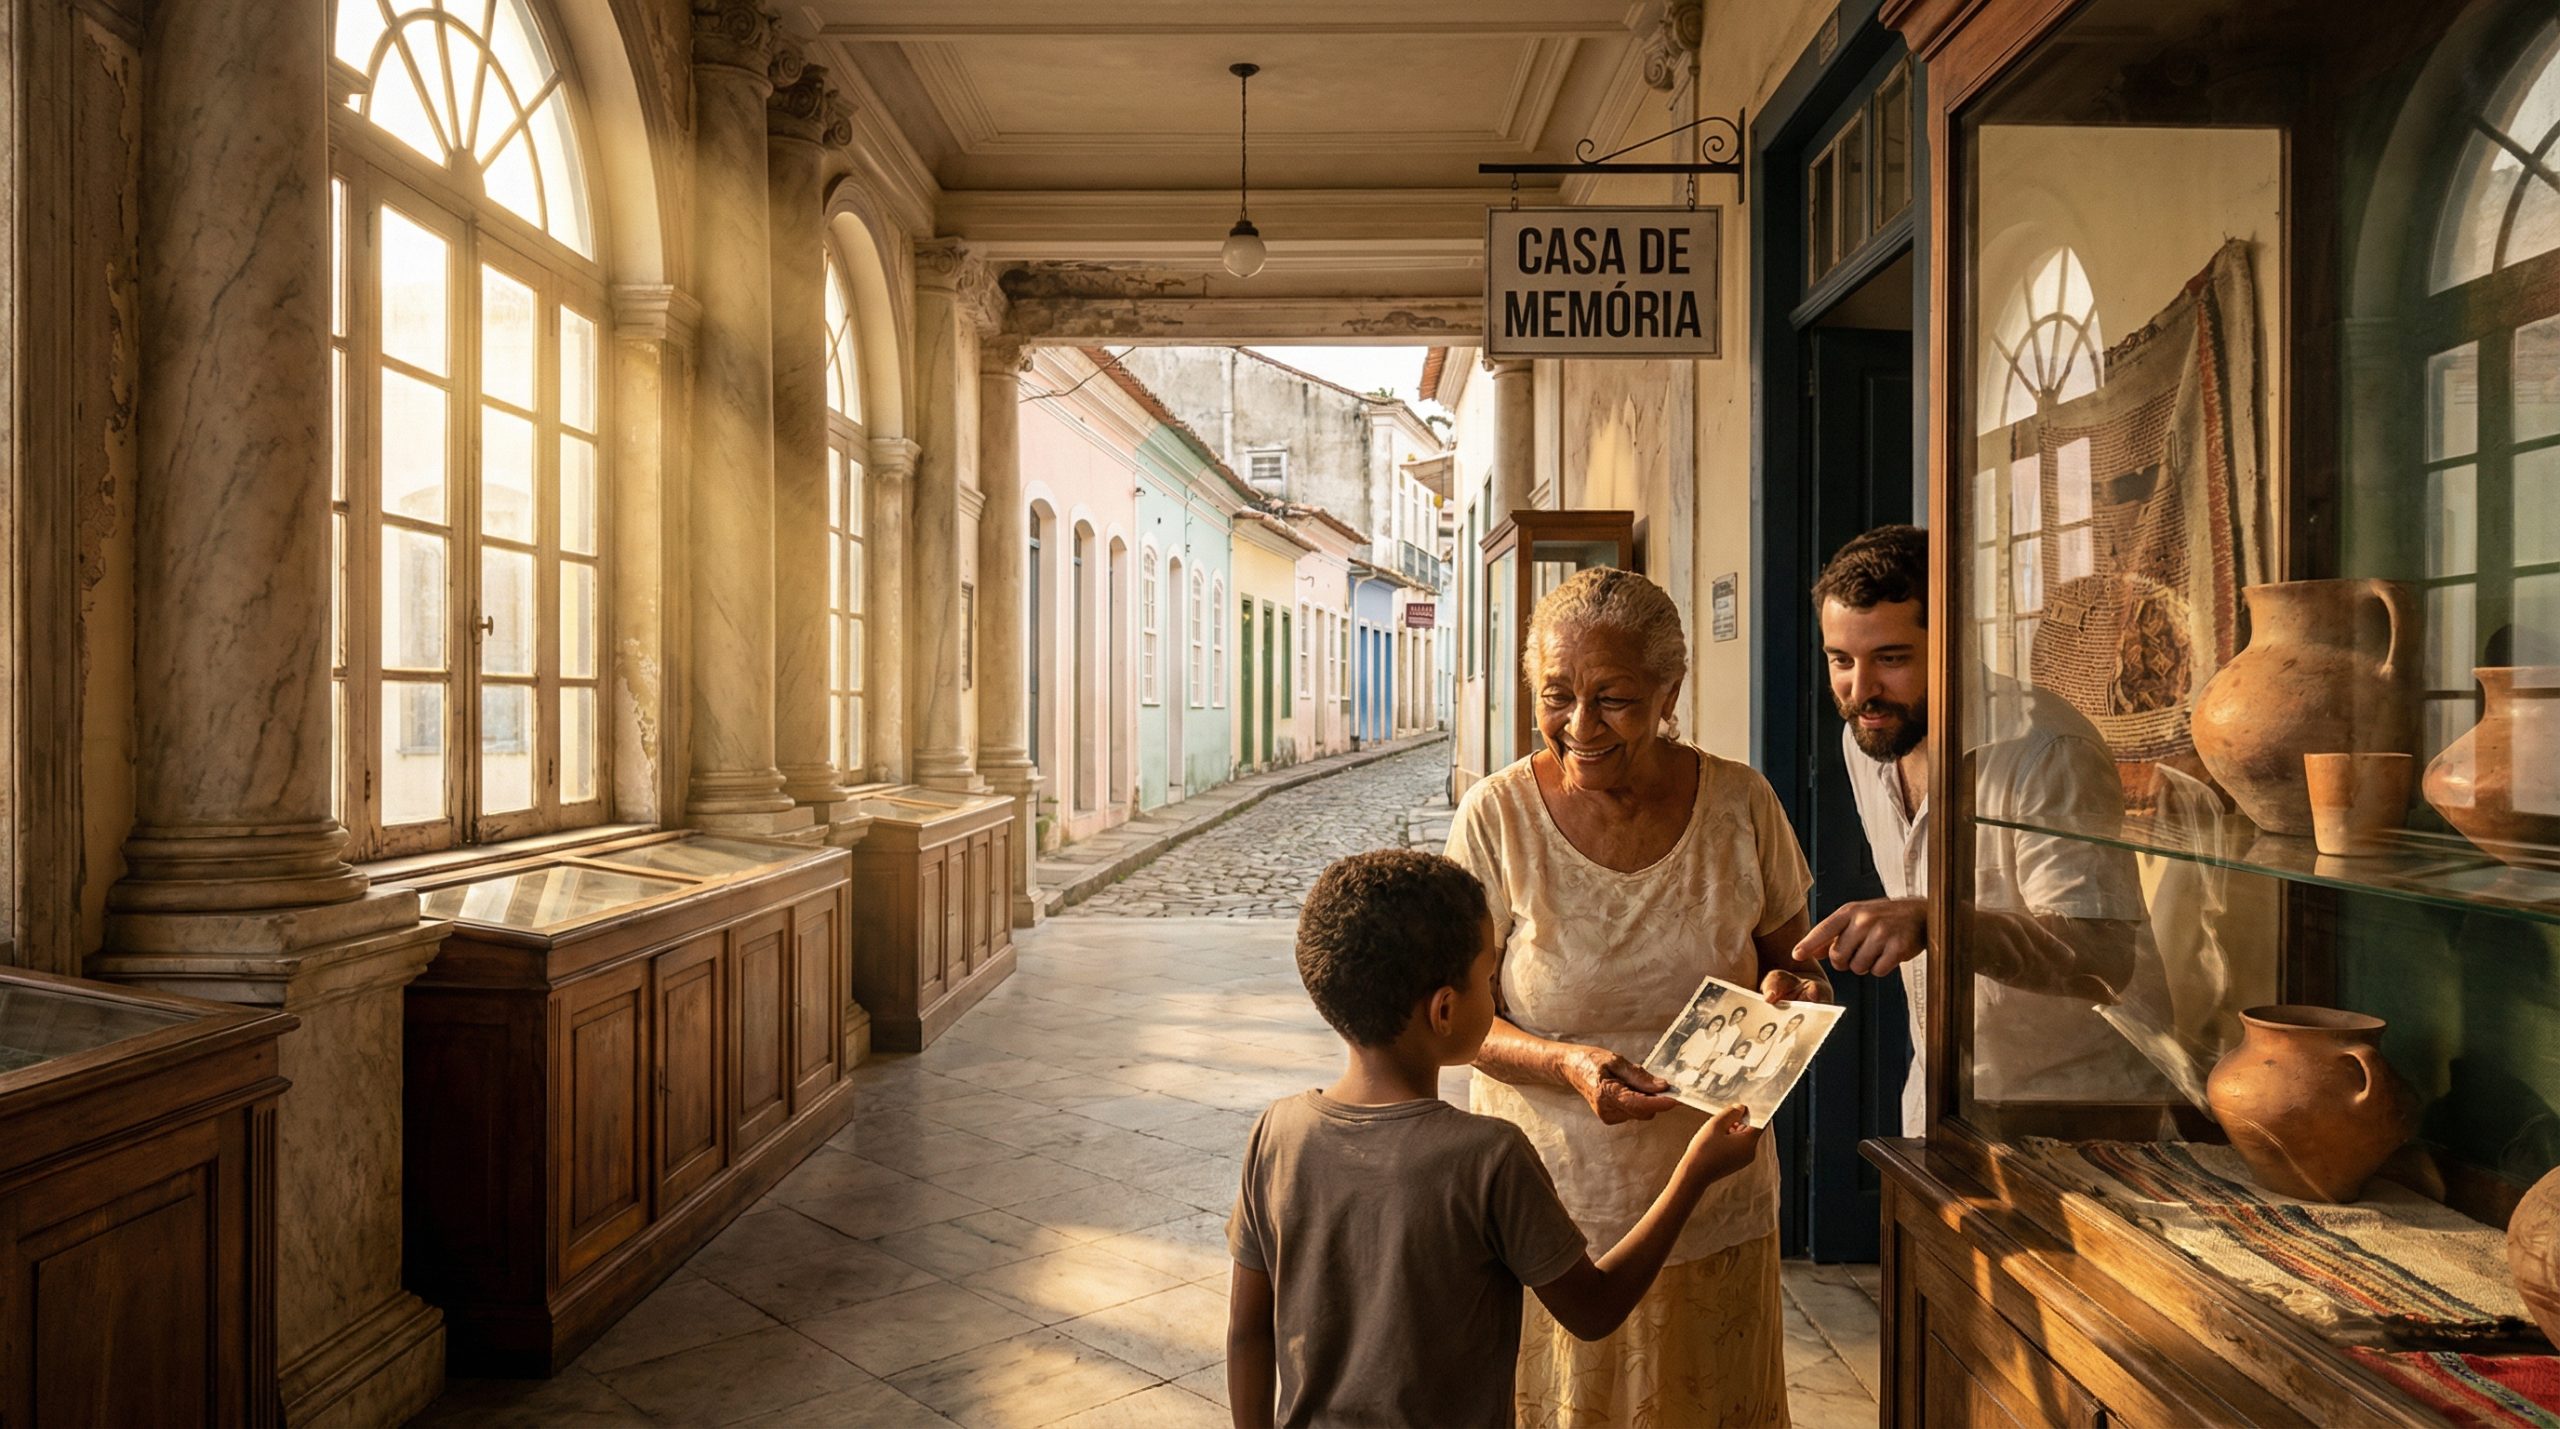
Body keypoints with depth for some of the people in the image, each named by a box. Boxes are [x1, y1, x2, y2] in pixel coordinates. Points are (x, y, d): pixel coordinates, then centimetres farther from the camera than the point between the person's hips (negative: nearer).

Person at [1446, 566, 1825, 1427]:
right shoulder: (1499, 815, -13)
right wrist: (1565, 1063, -25)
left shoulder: (1740, 804, -7)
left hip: (1712, 1210, 2)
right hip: (1548, 1203, -1)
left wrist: (1787, 992, -15)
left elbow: (1789, 959, 8)